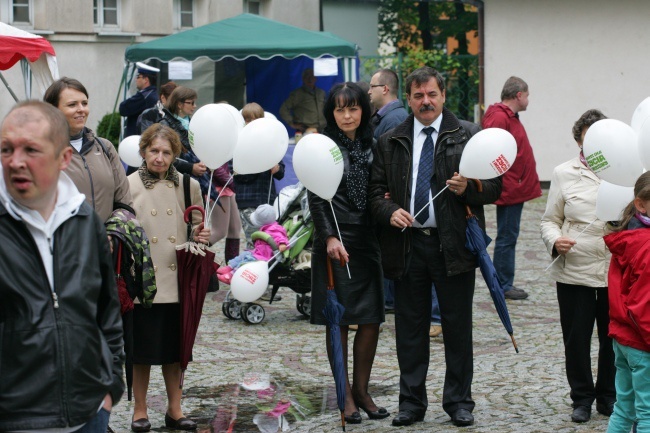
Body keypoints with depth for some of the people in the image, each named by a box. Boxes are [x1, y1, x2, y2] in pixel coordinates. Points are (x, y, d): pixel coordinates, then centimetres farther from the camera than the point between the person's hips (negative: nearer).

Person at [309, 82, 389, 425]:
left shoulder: (369, 146, 11)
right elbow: (316, 199, -9)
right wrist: (330, 237, -18)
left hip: (367, 241, 5)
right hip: (336, 242, -5)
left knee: (371, 319, 5)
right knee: (338, 320, 2)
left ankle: (362, 390, 17)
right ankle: (345, 395, 11)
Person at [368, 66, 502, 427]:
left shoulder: (469, 135, 3)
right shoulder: (390, 142, 9)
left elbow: (495, 186, 2)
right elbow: (376, 190, 10)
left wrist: (469, 189, -17)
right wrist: (390, 211, -10)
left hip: (454, 245, -2)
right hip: (406, 245, 2)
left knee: (457, 326, 6)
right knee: (410, 327, 8)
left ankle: (459, 402, 17)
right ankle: (412, 403, 18)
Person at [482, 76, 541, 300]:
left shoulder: (510, 117, 16)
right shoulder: (499, 118, -17)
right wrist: (500, 185, -22)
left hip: (515, 189, 11)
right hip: (509, 189, -11)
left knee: (508, 236, 14)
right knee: (507, 237, -3)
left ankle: (504, 284, 21)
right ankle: (503, 286, 3)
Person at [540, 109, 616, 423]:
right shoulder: (564, 174, 5)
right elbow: (550, 220, 7)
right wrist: (555, 240, -13)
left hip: (616, 272, 0)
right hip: (574, 271, 0)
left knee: (613, 338, 9)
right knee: (576, 338, 6)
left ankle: (608, 396, 28)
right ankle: (582, 398, 23)